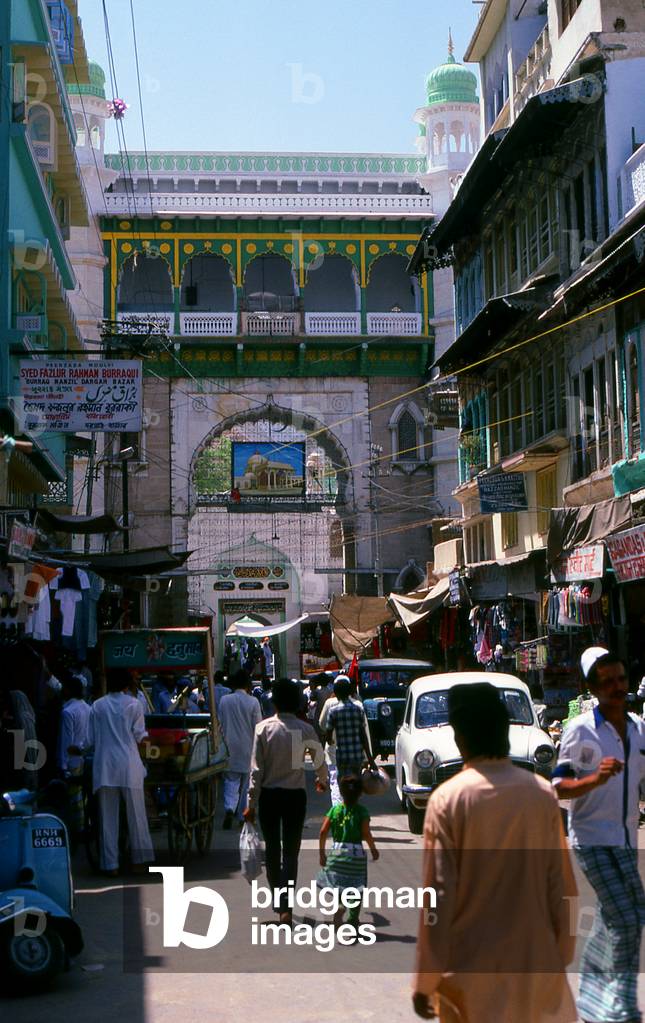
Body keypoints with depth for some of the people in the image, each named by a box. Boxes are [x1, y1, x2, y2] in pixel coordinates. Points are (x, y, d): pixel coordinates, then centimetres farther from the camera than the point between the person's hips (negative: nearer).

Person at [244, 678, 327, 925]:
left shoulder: (264, 728, -9)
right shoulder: (305, 729, -6)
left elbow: (256, 769, -9)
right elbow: (319, 761, 7)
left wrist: (251, 803, -3)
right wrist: (322, 780, 30)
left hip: (269, 795, 0)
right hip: (296, 795, 0)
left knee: (272, 850, 15)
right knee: (291, 852, 2)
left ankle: (278, 902, 26)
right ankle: (285, 907, -9)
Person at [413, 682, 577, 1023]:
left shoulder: (448, 799, -13)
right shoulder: (543, 793, -5)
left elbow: (439, 893, -13)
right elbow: (561, 883, 0)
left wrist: (425, 980, -6)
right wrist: (562, 953, 13)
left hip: (470, 966, -2)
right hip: (534, 957, 3)